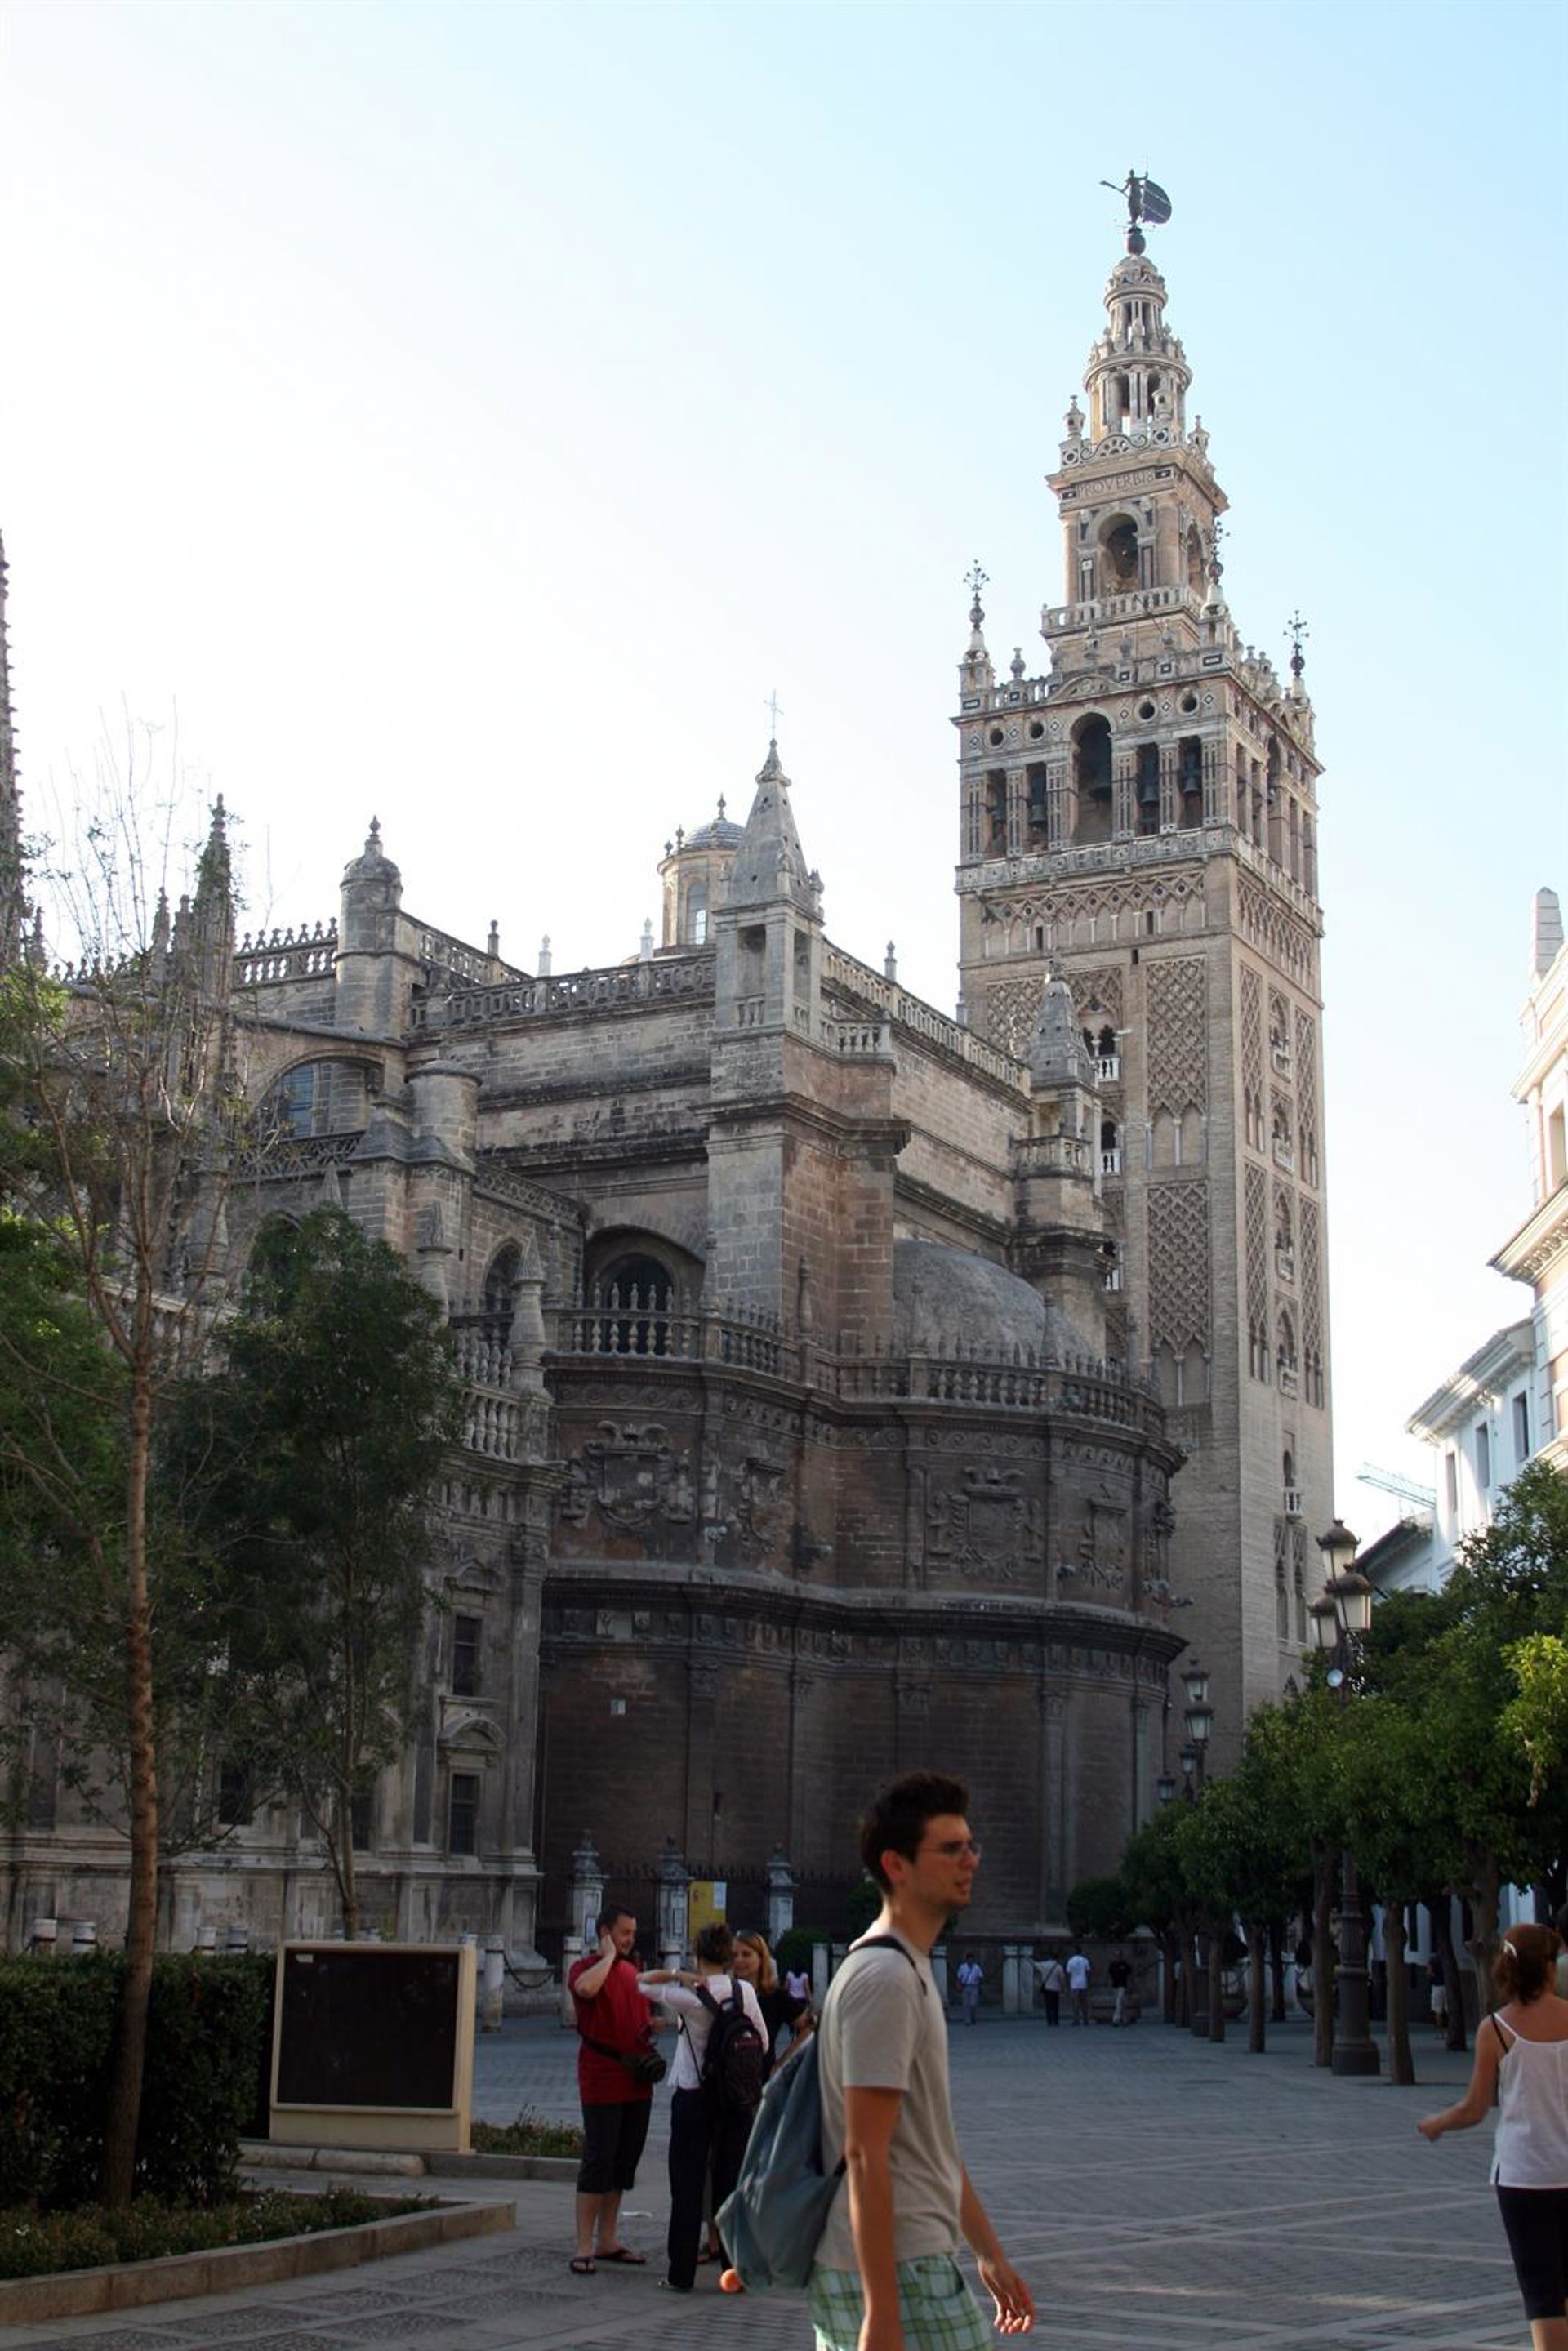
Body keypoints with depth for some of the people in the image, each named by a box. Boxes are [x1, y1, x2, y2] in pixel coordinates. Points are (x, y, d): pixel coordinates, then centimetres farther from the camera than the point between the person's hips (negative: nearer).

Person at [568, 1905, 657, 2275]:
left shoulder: (633, 1972, 17)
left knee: (624, 2162, 10)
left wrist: (652, 2026, 7)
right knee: (598, 2161, -8)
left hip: (637, 2082, 8)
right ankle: (584, 2247, -5)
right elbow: (585, 1988, -32)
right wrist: (609, 1956, -16)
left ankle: (608, 2241, 18)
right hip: (601, 2081, -8)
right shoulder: (587, 1968, -7)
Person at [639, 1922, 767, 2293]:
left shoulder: (687, 1996, -12)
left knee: (688, 2182, 4)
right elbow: (762, 2042, 4)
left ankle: (682, 2273, 6)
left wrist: (678, 1975, -9)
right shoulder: (745, 1991, -3)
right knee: (731, 2180, 9)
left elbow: (642, 1982, -1)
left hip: (693, 2093, -3)